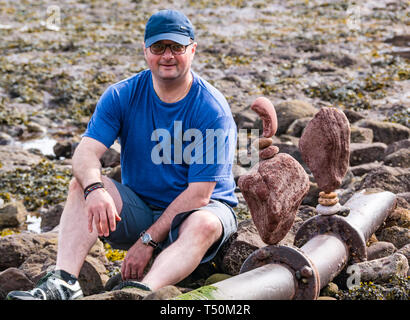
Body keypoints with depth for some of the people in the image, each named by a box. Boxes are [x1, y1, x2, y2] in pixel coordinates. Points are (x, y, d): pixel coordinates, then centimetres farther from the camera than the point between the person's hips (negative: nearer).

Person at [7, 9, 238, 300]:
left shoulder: (213, 110, -16)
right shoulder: (122, 96, -4)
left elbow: (199, 193, -19)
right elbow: (86, 151, -15)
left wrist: (148, 241, -23)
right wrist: (95, 189, -39)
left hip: (197, 209, -3)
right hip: (139, 207, 4)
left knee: (204, 224, -37)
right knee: (82, 184, -20)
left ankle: (143, 291, -59)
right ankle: (64, 282, -34)